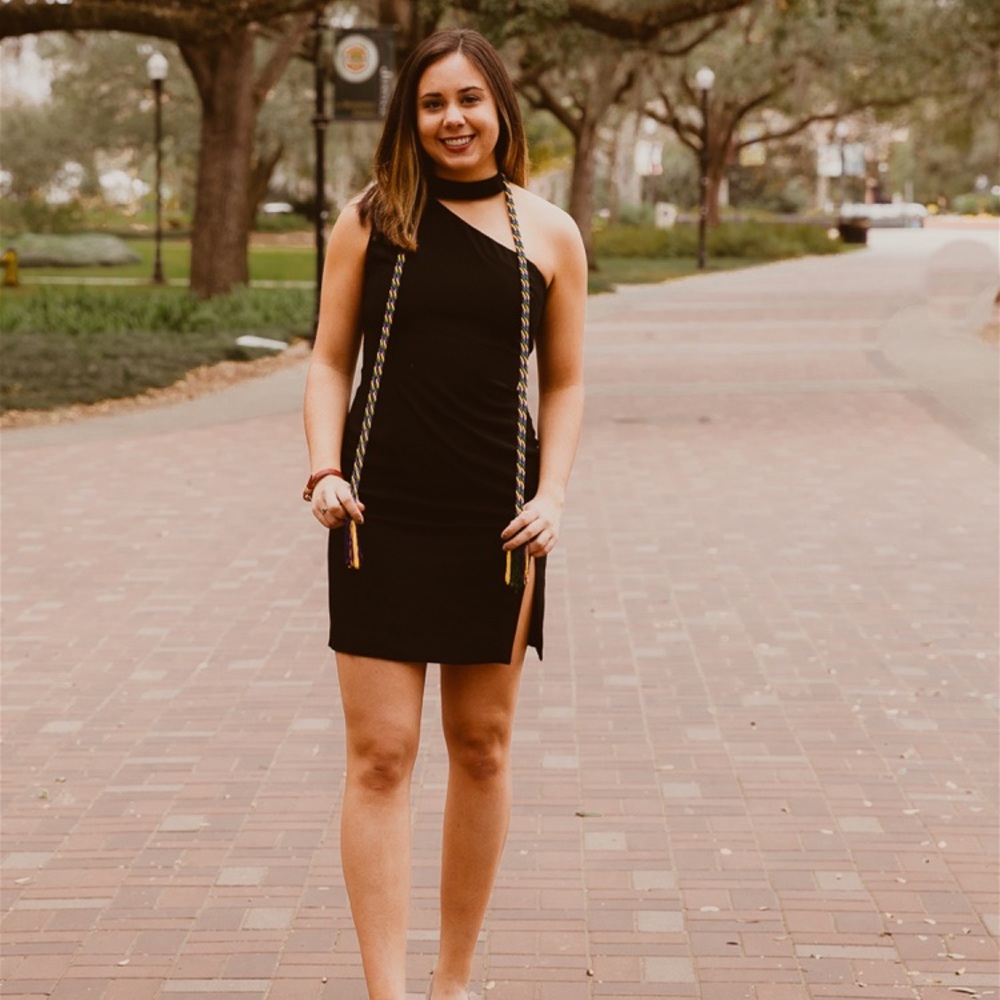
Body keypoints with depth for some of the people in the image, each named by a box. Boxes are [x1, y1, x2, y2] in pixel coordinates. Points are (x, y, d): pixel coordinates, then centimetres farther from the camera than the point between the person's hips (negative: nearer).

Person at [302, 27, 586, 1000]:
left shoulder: (550, 234, 5)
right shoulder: (370, 220, 3)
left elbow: (565, 383, 10)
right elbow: (330, 360, 7)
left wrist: (551, 496, -3)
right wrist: (325, 472, -7)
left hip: (494, 520, 1)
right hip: (382, 516, -1)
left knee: (481, 748, 10)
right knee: (380, 755, -5)